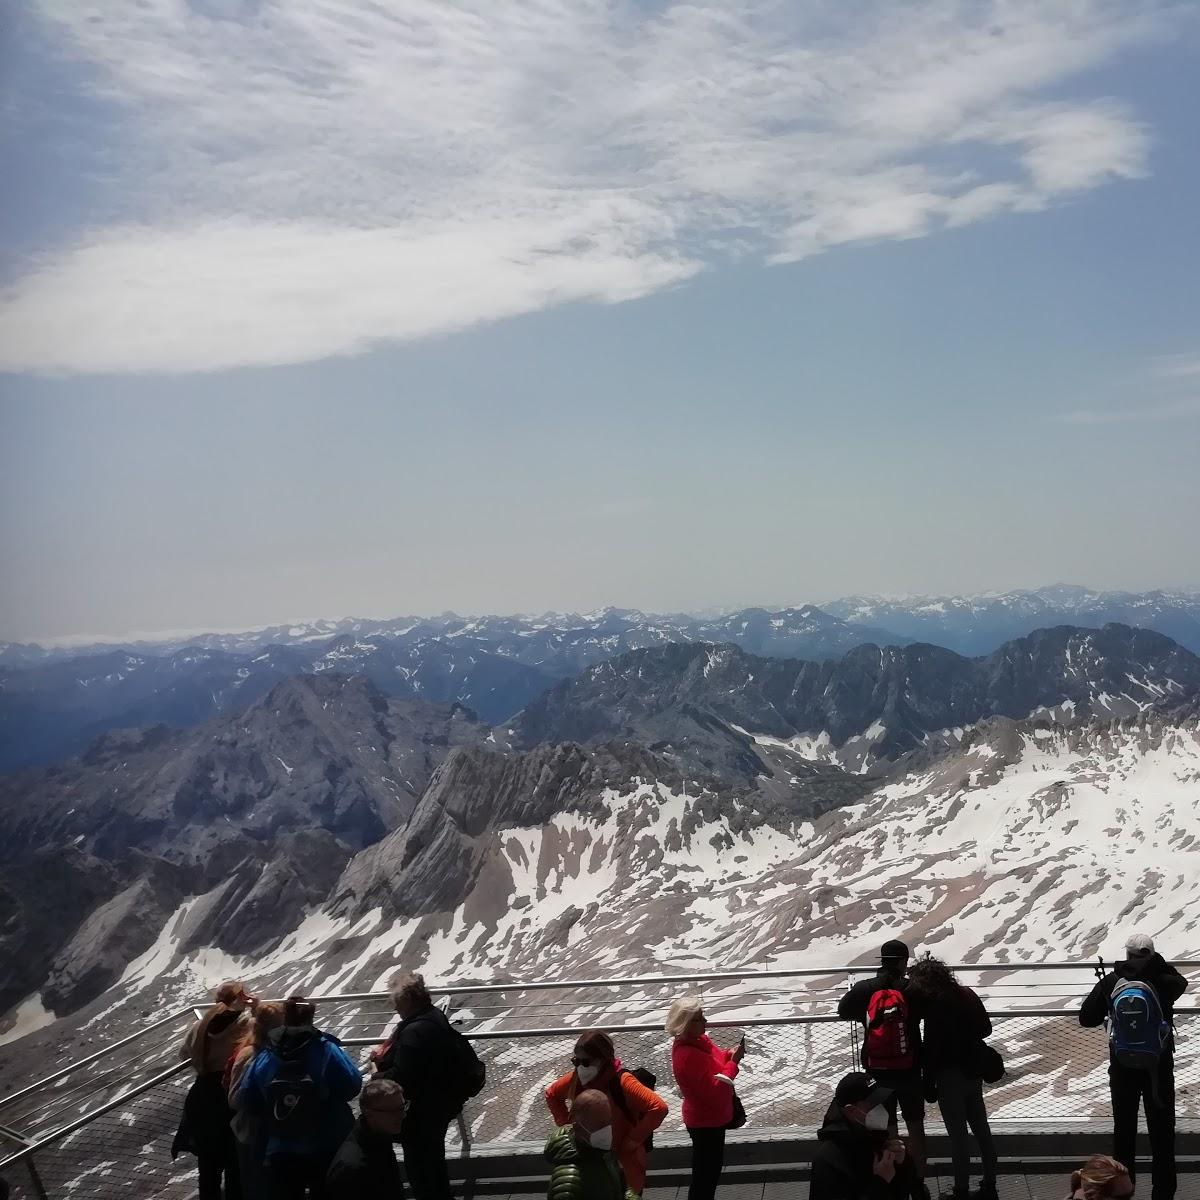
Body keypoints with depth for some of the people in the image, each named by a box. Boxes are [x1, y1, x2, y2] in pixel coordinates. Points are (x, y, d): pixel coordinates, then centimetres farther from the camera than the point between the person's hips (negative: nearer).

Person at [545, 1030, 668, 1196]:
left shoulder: (622, 1082, -24)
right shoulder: (576, 1079, -7)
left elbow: (659, 1107, -31)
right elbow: (551, 1095, 14)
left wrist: (633, 1140, -24)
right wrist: (566, 1125, 4)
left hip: (624, 1165, -5)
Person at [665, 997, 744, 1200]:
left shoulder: (697, 1040, -4)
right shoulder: (688, 1056, -33)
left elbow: (714, 1060, 13)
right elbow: (715, 1091, -33)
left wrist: (729, 1054, -8)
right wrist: (733, 1062, -26)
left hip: (711, 1117, 10)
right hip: (705, 1122, -10)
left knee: (712, 1168, 26)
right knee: (705, 1171, 8)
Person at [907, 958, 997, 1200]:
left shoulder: (935, 1007, -20)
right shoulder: (968, 995, -1)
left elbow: (931, 1049, -17)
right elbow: (985, 1028, 10)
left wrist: (929, 1084, -9)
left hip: (950, 1076, -7)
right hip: (974, 1071, 7)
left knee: (958, 1135, 3)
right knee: (981, 1129, 16)